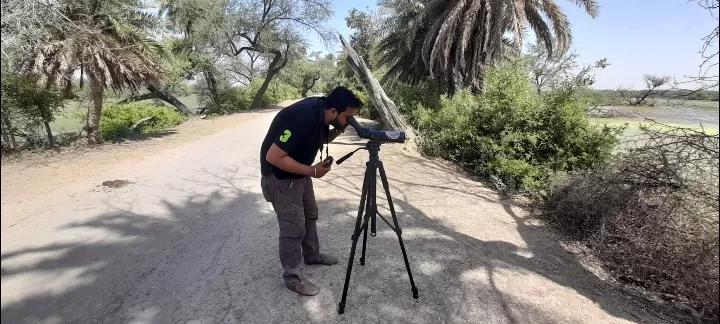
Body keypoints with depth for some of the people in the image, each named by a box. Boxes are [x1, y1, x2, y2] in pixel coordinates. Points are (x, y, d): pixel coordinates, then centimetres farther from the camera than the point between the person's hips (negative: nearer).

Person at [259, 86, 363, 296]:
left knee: (310, 216, 22)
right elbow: (273, 157, -31)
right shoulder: (304, 118, -33)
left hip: (300, 173, 9)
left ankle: (312, 255, 44)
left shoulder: (321, 110, -7)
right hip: (280, 177, -9)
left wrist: (338, 131, -10)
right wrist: (312, 171, -25)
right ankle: (293, 278, 21)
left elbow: (320, 139, 11)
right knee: (294, 228, 1)